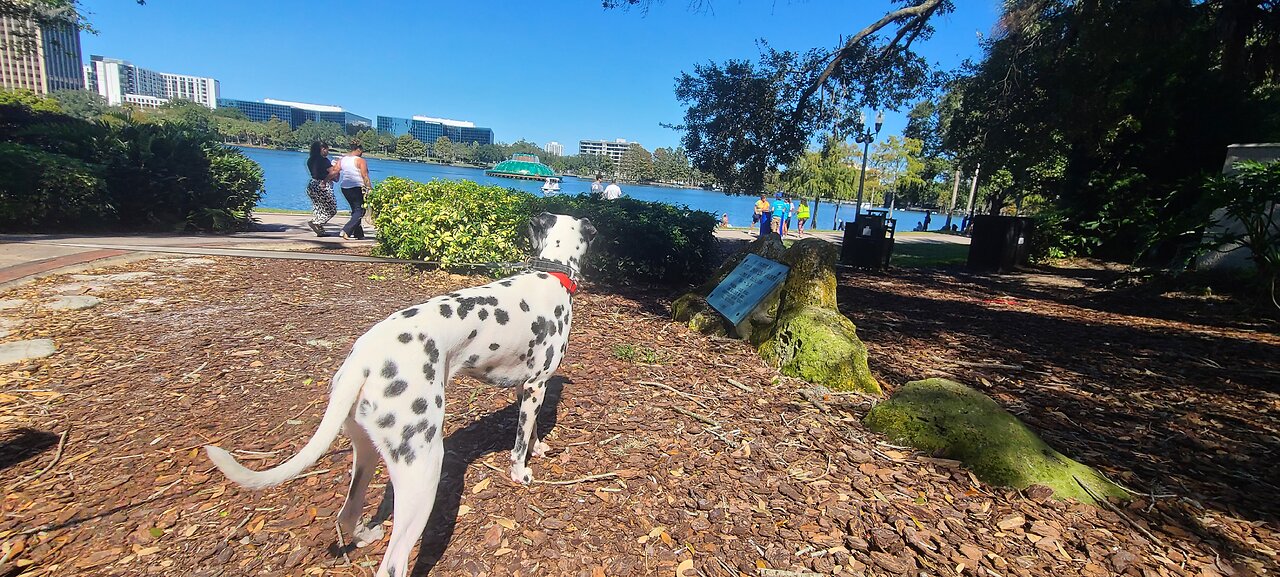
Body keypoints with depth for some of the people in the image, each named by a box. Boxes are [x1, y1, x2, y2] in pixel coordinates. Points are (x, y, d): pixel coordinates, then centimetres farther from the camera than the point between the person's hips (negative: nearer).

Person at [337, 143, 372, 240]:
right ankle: (346, 231, -18)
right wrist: (370, 188, -9)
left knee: (355, 210, 17)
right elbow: (365, 177, -12)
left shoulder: (342, 160, 10)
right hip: (357, 188, -8)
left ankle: (359, 234, 19)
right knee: (360, 211, -3)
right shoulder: (360, 160, -8)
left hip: (344, 188, 8)